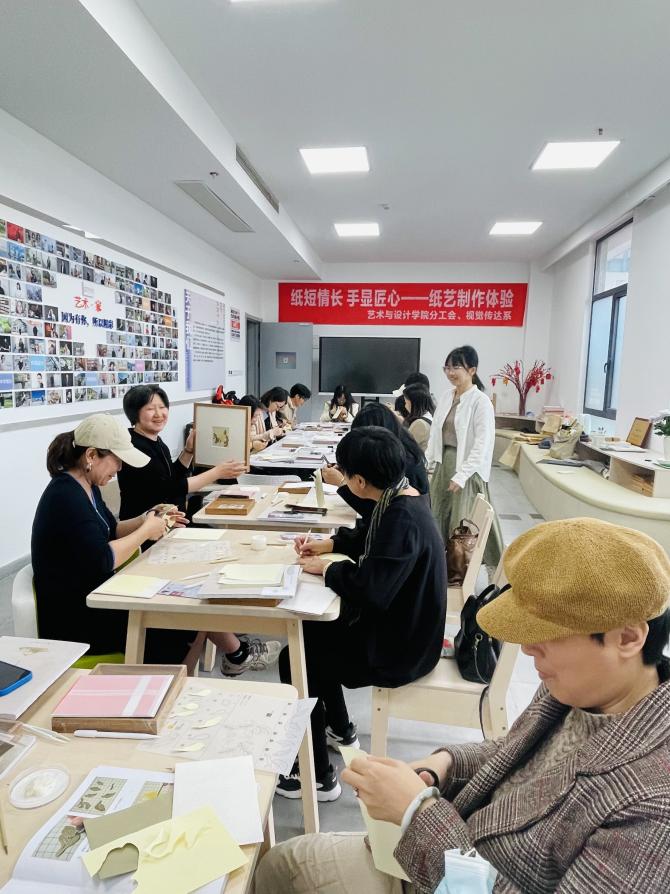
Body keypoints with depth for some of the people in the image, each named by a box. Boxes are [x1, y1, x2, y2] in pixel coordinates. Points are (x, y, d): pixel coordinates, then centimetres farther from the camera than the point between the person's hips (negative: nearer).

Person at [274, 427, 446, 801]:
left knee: (293, 660, -2)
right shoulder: (400, 498, 0)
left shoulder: (403, 517, -30)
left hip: (399, 649, -9)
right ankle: (340, 729, 38)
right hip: (399, 626, 9)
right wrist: (328, 544, 10)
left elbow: (370, 588, -35)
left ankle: (319, 777, 12)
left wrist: (325, 569, -19)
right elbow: (371, 541, 19)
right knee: (311, 631, 21)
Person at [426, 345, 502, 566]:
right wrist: (425, 461, 7)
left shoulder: (481, 402, -13)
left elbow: (482, 445, -17)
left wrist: (461, 475, -21)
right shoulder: (446, 396, 7)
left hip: (467, 468, -7)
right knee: (440, 517, 12)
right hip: (444, 464, 7)